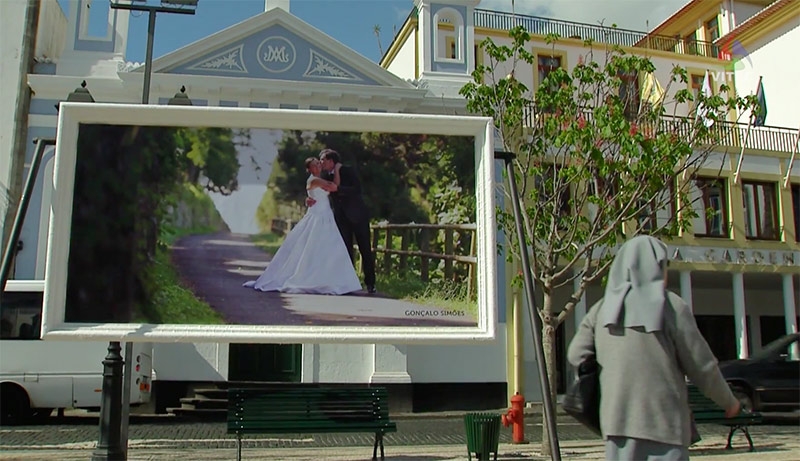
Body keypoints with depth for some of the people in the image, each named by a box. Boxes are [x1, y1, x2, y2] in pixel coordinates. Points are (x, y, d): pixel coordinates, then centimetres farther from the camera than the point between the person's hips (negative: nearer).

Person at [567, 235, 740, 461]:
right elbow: (701, 365, -2)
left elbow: (576, 354, 3)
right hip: (662, 420, -4)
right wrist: (729, 402, 14)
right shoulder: (671, 306, -5)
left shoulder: (603, 308, 7)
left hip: (617, 417, 4)